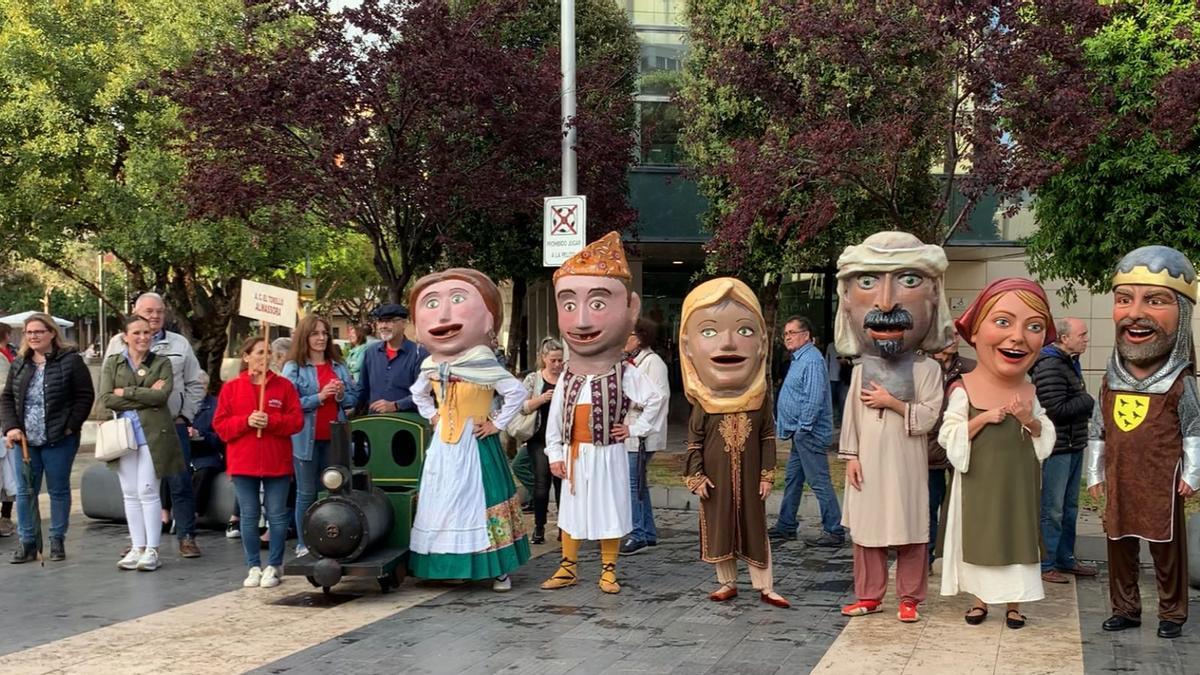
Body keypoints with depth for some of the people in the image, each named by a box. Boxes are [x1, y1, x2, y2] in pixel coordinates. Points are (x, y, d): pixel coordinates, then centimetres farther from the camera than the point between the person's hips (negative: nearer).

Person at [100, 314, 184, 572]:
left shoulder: (162, 363, 4)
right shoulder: (112, 363, 9)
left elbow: (162, 395, -12)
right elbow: (106, 399, -4)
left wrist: (126, 392, -9)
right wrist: (145, 396, -9)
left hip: (153, 433, -3)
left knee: (148, 491, -4)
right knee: (130, 493, 6)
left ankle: (152, 550, 3)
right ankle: (137, 547, 14)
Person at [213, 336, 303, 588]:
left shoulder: (284, 386, 2)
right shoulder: (231, 388, 3)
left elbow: (297, 421, -3)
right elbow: (220, 424, 0)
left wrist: (271, 421, -18)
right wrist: (246, 421, -15)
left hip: (277, 463, 0)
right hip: (243, 463, 1)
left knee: (277, 516, 2)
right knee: (249, 516, 5)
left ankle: (274, 566, 12)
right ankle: (254, 567, 15)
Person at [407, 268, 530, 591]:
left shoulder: (484, 366, -16)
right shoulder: (431, 368, 4)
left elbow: (517, 393, -16)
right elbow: (418, 394, 24)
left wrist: (497, 423, -12)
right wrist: (432, 416, 12)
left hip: (475, 446, -6)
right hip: (443, 446, 6)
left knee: (476, 501, -3)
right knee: (444, 502, 9)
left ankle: (499, 570, 6)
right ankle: (450, 565, 21)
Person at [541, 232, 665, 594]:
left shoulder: (625, 374, -11)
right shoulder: (567, 377, 0)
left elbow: (656, 398, -8)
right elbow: (554, 417, 4)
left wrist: (636, 429, -8)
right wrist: (555, 454, -1)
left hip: (608, 456, -3)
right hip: (575, 456, 4)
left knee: (610, 510, 5)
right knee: (572, 511, 11)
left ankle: (608, 571, 17)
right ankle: (567, 568, 23)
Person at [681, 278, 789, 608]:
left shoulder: (759, 399, -6)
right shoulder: (704, 404, -8)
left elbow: (768, 438, -1)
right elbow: (694, 441, -3)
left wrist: (767, 475, -4)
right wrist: (696, 476, -9)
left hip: (749, 477, 0)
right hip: (716, 479, 0)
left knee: (755, 528, 6)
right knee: (719, 528, 9)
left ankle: (766, 587, 12)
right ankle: (728, 583, 23)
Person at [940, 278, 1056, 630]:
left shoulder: (1030, 392, -4)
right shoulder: (963, 390, -13)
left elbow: (1047, 439, 5)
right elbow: (948, 439, -11)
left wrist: (1031, 422, -15)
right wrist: (982, 419, -22)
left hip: (1019, 483, 2)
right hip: (979, 482, -2)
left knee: (1018, 537, 9)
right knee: (979, 537, 9)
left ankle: (1014, 601, 24)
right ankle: (980, 598, 26)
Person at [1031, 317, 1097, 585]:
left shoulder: (1070, 364, 15)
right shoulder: (1050, 367, -19)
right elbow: (1055, 409, -24)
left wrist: (1083, 406, 0)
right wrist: (1087, 401, -11)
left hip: (1073, 447, 10)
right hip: (1056, 448, -10)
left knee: (1069, 507, 18)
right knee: (1051, 510, -5)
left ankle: (1065, 558, 28)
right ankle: (1044, 565, 2)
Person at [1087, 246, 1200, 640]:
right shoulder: (1111, 383, 3)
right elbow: (1097, 433, 10)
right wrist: (1095, 474, 10)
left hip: (1163, 485, -4)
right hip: (1119, 485, 4)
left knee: (1167, 549, 5)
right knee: (1119, 548, 11)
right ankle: (1126, 609, 24)